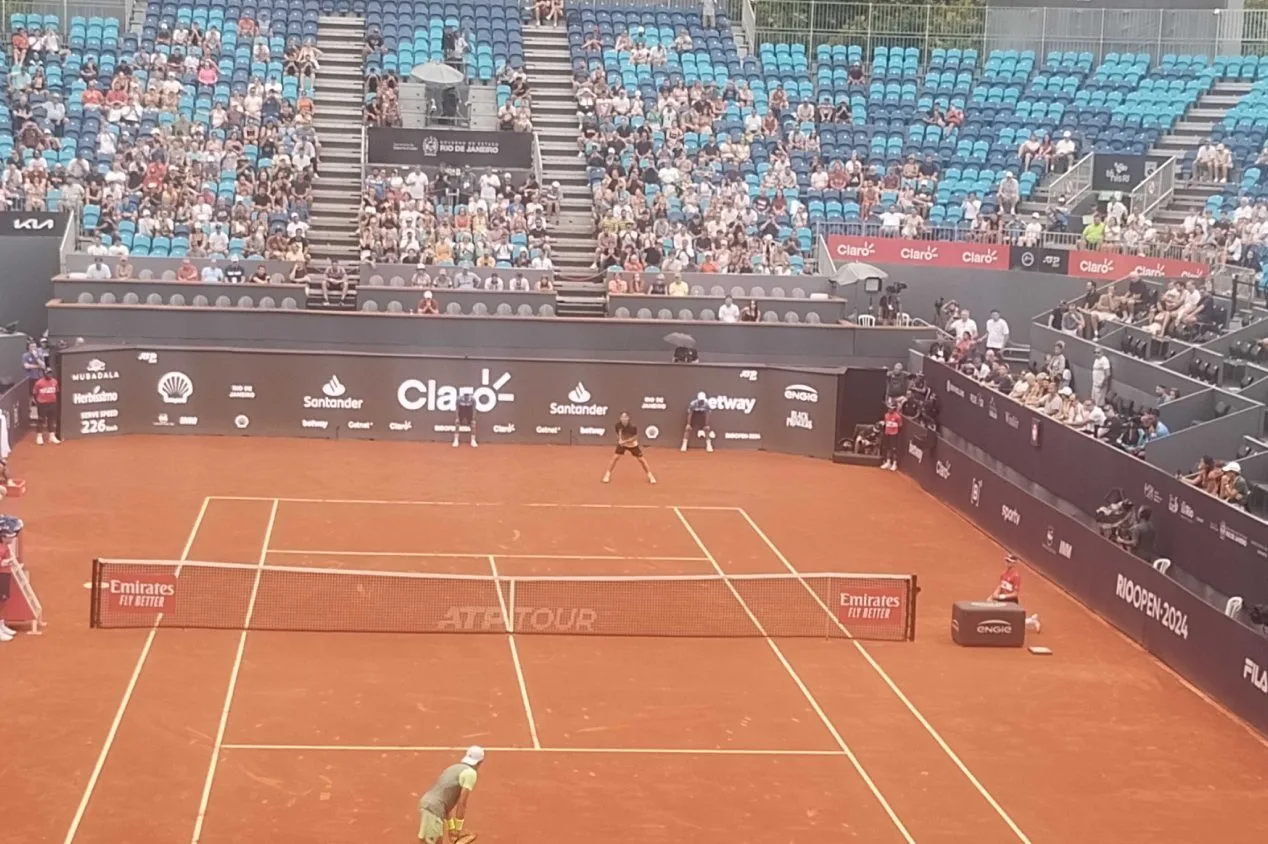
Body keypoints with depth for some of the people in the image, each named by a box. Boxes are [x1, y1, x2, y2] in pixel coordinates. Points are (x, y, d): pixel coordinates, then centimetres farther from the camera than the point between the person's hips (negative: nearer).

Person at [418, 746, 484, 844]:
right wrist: (458, 828, -1)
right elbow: (462, 803, -9)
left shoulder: (454, 768, 23)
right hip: (434, 809, -9)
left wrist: (451, 828, 30)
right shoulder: (470, 773, -4)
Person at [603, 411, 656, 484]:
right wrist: (619, 439, -14)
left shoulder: (633, 426, -32)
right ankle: (607, 475, 1)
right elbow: (615, 431, -1)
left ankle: (650, 476, 16)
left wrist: (625, 441, -35)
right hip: (622, 444, 2)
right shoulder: (618, 425, -23)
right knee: (615, 457, -12)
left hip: (633, 444, -2)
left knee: (641, 459, -1)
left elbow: (635, 437, -26)